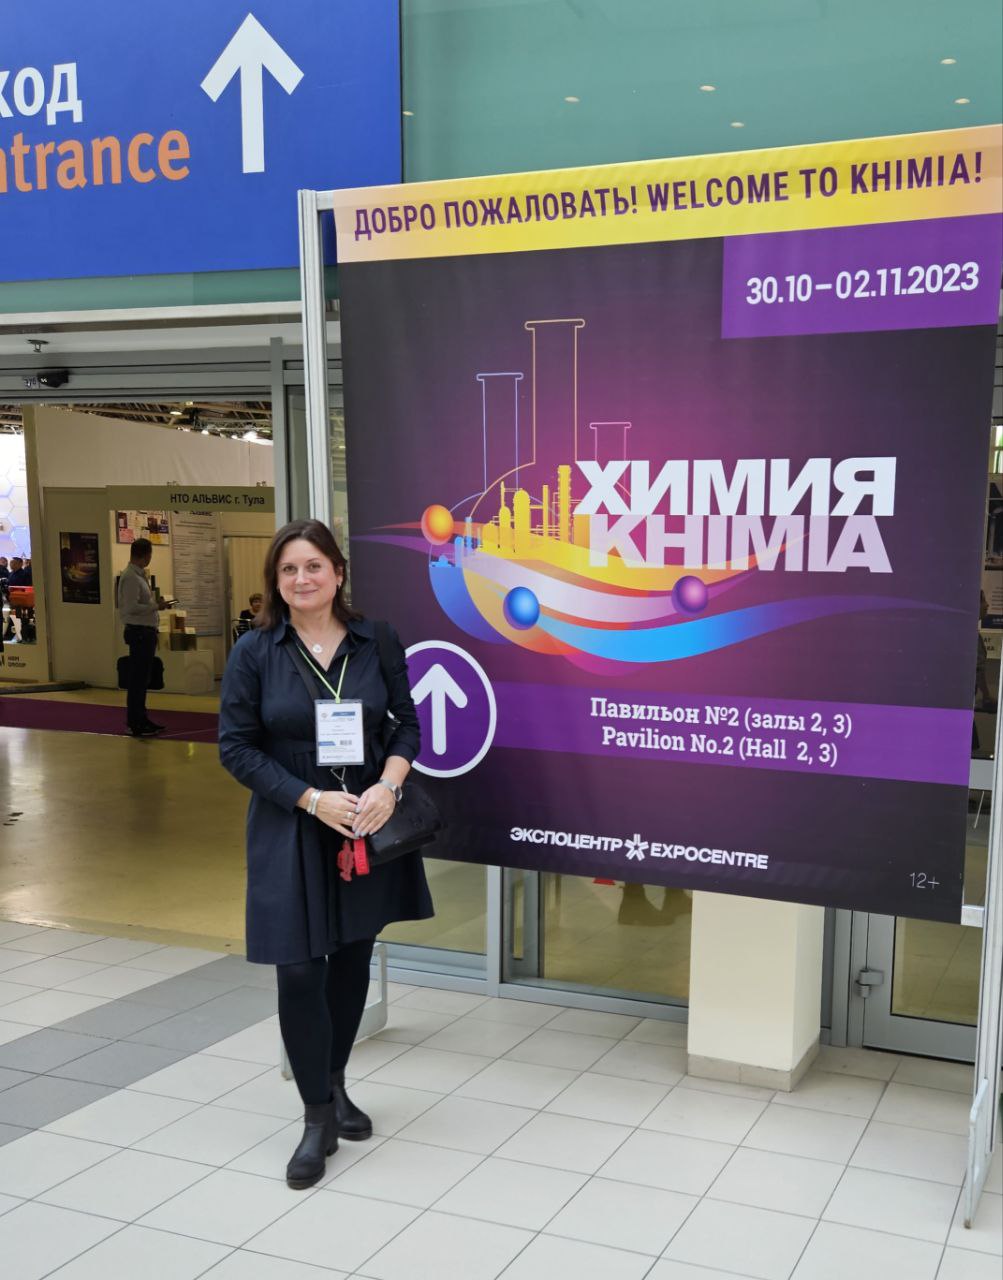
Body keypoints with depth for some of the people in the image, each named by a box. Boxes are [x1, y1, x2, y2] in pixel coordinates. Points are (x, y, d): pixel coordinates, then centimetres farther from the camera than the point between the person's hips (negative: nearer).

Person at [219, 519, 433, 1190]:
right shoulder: (254, 652, -7)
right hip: (292, 830, -2)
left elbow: (407, 724, 4)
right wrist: (314, 799, -16)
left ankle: (335, 1084, 34)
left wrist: (386, 788, -14)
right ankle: (319, 1120, 11)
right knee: (300, 970, -3)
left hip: (370, 824, 2)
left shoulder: (377, 641, -1)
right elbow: (237, 746, -7)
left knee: (354, 956, 13)